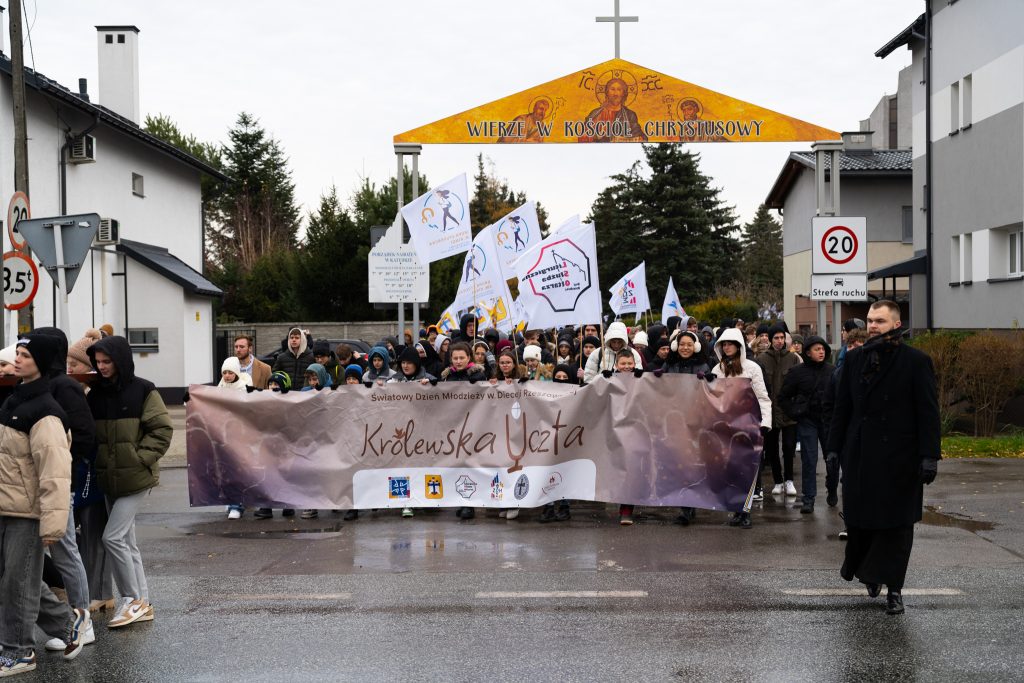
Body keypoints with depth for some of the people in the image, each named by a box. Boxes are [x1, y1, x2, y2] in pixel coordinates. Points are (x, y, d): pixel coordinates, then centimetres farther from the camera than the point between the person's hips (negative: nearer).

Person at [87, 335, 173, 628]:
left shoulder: (143, 391, -8)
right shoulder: (96, 394, 8)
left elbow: (162, 430, -9)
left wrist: (142, 457, -14)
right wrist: (96, 463, 2)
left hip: (136, 477, -6)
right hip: (110, 479, 6)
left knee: (112, 537, -11)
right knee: (126, 541, 12)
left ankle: (133, 599, 4)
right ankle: (142, 604, 22)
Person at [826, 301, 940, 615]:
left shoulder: (916, 361, -4)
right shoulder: (855, 359, 8)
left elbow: (928, 412, -5)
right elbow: (842, 406, 11)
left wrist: (929, 455, -11)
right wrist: (835, 446, 7)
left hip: (899, 458, -3)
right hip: (860, 456, 3)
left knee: (896, 524, 3)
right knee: (858, 519, 7)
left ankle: (893, 588, 13)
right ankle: (867, 569, 30)